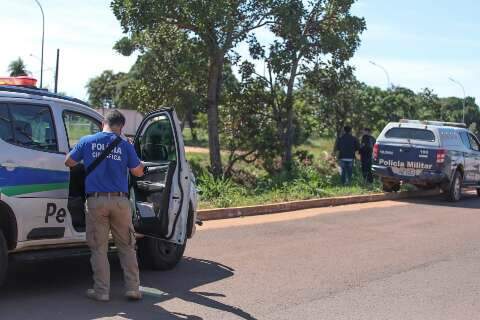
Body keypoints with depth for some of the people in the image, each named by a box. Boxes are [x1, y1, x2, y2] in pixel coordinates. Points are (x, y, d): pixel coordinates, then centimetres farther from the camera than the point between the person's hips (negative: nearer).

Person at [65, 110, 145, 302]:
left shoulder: (87, 141, 3)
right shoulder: (125, 145, 1)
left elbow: (69, 162, 14)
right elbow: (138, 172, 4)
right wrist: (139, 165, 24)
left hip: (96, 201, 0)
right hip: (120, 201, 0)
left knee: (99, 248, 7)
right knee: (127, 247, 10)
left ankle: (101, 291, 9)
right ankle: (133, 289, 11)